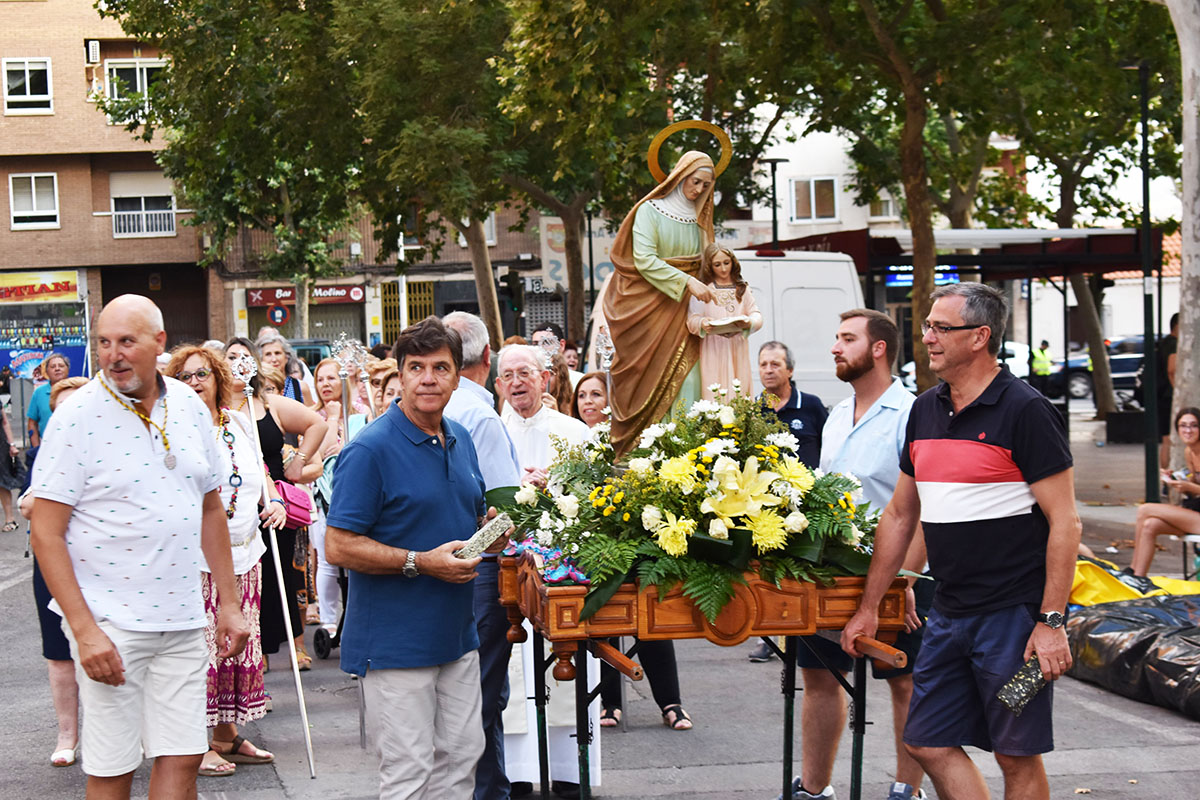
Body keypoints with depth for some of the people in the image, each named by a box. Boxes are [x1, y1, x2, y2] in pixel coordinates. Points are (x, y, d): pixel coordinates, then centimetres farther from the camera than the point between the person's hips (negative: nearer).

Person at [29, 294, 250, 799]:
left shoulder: (189, 406, 7)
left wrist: (229, 603, 12)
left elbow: (211, 508, 16)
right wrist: (84, 630, -17)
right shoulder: (77, 416, -9)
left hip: (182, 622, 5)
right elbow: (46, 534, -10)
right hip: (108, 624, -4)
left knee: (183, 758, 5)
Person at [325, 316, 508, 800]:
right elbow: (339, 547, -17)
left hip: (456, 633, 8)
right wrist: (421, 563, -22)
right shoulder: (370, 449, -14)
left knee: (462, 755, 12)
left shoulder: (460, 440, 11)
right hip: (395, 644, -8)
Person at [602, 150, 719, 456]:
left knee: (685, 377, -6)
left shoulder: (698, 217, 14)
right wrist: (686, 282, -20)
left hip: (682, 308, 5)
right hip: (648, 302, -5)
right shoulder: (650, 210, -3)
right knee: (650, 378, -6)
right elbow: (644, 260, -14)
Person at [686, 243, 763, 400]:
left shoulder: (742, 288, 14)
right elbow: (692, 319, -1)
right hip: (713, 350, -2)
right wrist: (702, 324, -25)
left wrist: (749, 322, -16)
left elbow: (757, 315, 7)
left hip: (737, 349, 2)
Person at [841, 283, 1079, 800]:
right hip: (949, 615, 7)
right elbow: (899, 516, 18)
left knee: (1017, 757, 1)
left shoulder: (1024, 411, -10)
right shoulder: (925, 412, 11)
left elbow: (1064, 522, -13)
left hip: (1014, 614, -7)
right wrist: (868, 607, 18)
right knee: (928, 744, 8)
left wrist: (1052, 622, -18)